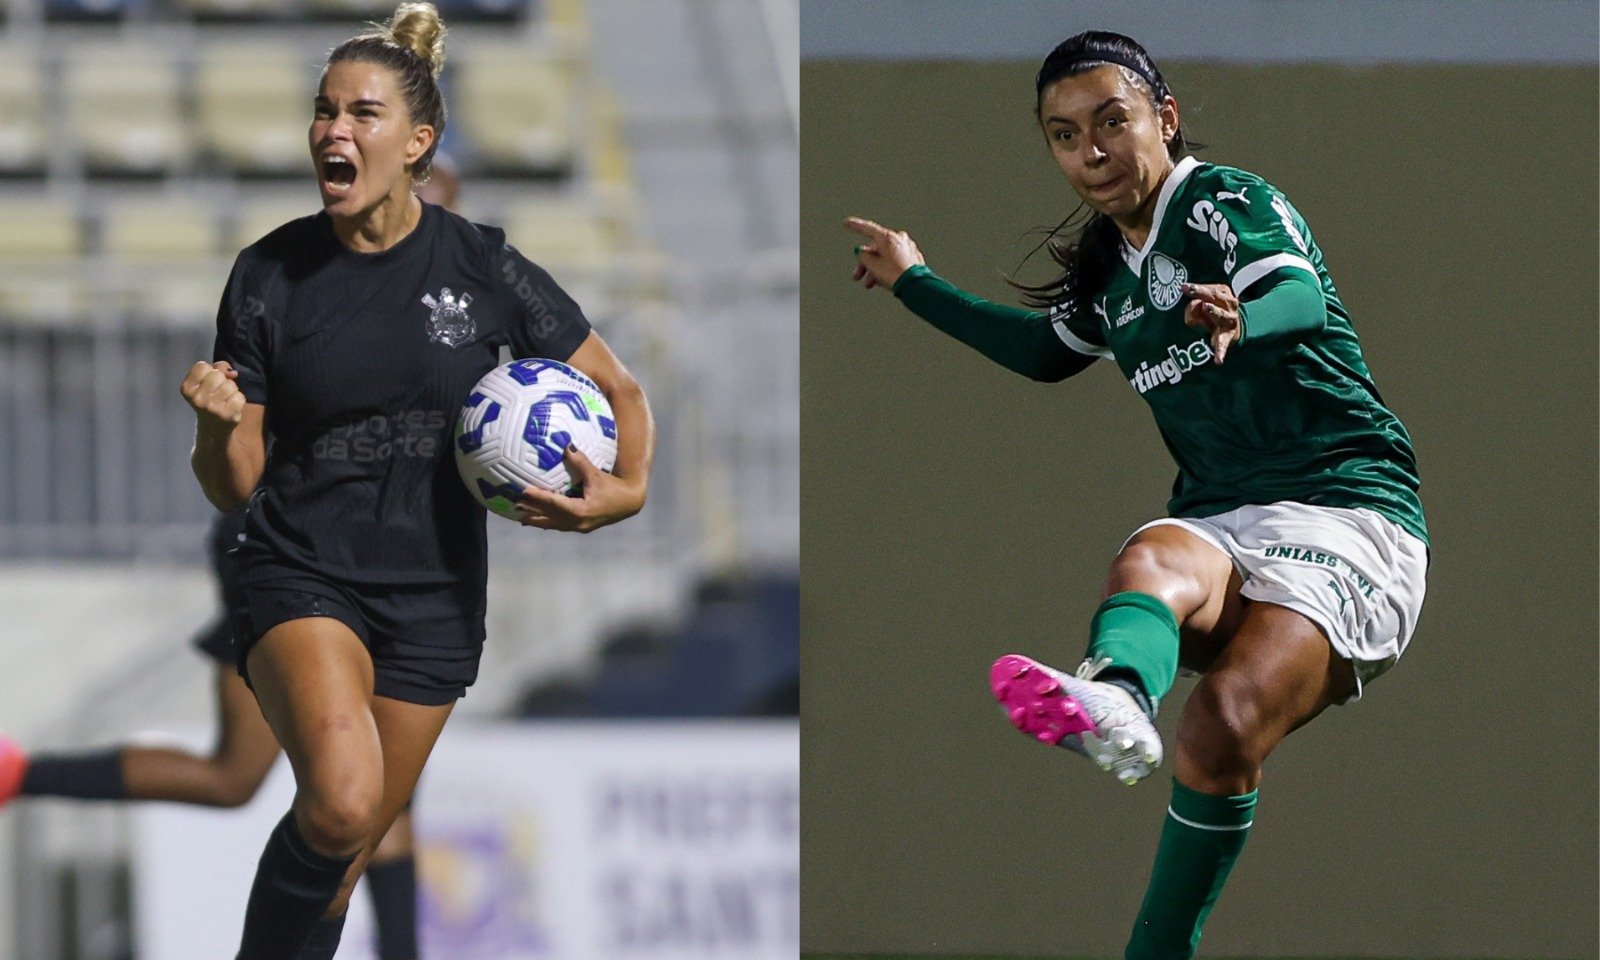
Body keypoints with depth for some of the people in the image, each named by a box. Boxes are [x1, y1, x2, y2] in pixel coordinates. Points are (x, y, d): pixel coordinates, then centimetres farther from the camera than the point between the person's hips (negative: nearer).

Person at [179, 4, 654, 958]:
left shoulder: (482, 267, -4)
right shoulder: (270, 276, -4)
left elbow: (621, 391, 6)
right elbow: (234, 486, -1)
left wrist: (627, 488, -14)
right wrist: (217, 423, -24)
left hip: (433, 592, 2)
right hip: (302, 574, -2)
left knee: (342, 858, 10)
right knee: (340, 802, -30)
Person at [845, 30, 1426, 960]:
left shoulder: (1228, 202, -2)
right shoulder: (1111, 266, 20)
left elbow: (1299, 294, -24)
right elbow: (1048, 350, 43)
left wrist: (1241, 319, -48)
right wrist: (915, 281, 49)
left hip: (1348, 509, -5)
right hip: (1221, 525, 5)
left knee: (1225, 724, -30)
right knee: (1151, 560, -35)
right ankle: (1114, 701, -69)